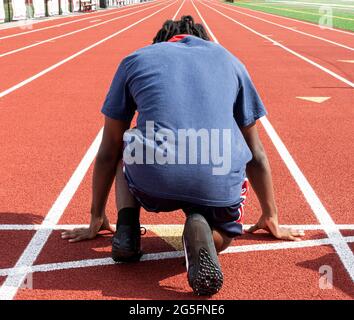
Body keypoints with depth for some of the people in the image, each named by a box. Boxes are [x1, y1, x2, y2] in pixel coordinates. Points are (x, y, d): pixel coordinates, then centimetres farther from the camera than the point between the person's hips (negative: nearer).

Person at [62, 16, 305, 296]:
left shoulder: (135, 59, 23)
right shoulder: (230, 61, 25)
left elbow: (108, 151, 26)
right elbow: (257, 154, 28)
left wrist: (97, 218, 38)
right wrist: (270, 217, 39)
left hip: (153, 184, 1)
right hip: (220, 186, 0)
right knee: (220, 238, 32)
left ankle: (127, 230, 10)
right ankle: (201, 228, -4)